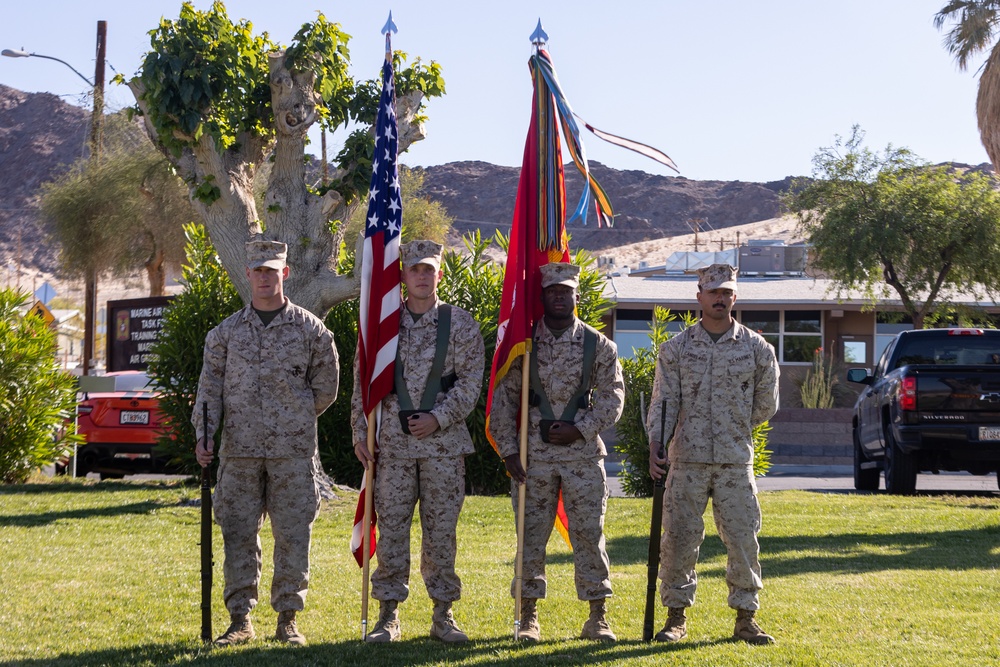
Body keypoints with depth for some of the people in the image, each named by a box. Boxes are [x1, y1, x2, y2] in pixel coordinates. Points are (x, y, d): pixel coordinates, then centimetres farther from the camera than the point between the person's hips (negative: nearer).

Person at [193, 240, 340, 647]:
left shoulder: (309, 329, 3)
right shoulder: (227, 331, 8)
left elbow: (326, 387, 10)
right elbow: (210, 387, 4)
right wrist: (203, 434, -8)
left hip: (293, 450, -1)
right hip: (240, 450, 1)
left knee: (293, 535, 0)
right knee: (238, 535, 2)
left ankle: (288, 621, 9)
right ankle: (240, 621, 9)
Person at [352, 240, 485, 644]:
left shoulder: (460, 324, 2)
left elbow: (471, 383, -2)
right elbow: (363, 381, 8)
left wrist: (437, 418, -12)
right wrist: (360, 433, 2)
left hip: (444, 442, -1)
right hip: (393, 443, 1)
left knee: (441, 530, 3)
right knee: (391, 528, 1)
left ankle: (443, 615, 12)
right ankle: (388, 616, 8)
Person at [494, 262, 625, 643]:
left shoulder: (598, 346, 3)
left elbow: (612, 396, 0)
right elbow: (503, 399, 2)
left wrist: (579, 429, -12)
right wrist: (508, 451, -4)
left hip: (583, 453, 0)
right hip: (533, 454, 0)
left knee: (589, 533, 1)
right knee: (531, 535, 4)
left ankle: (597, 616, 8)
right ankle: (528, 616, 12)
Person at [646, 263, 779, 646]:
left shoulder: (757, 348, 4)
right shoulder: (675, 348, 4)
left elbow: (765, 405, 12)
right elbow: (663, 402, -1)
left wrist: (731, 430, 12)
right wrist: (655, 445, -13)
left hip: (736, 463, 0)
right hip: (687, 461, 0)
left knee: (743, 540, 0)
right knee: (679, 539, 1)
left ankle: (746, 617, 10)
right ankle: (677, 616, 12)